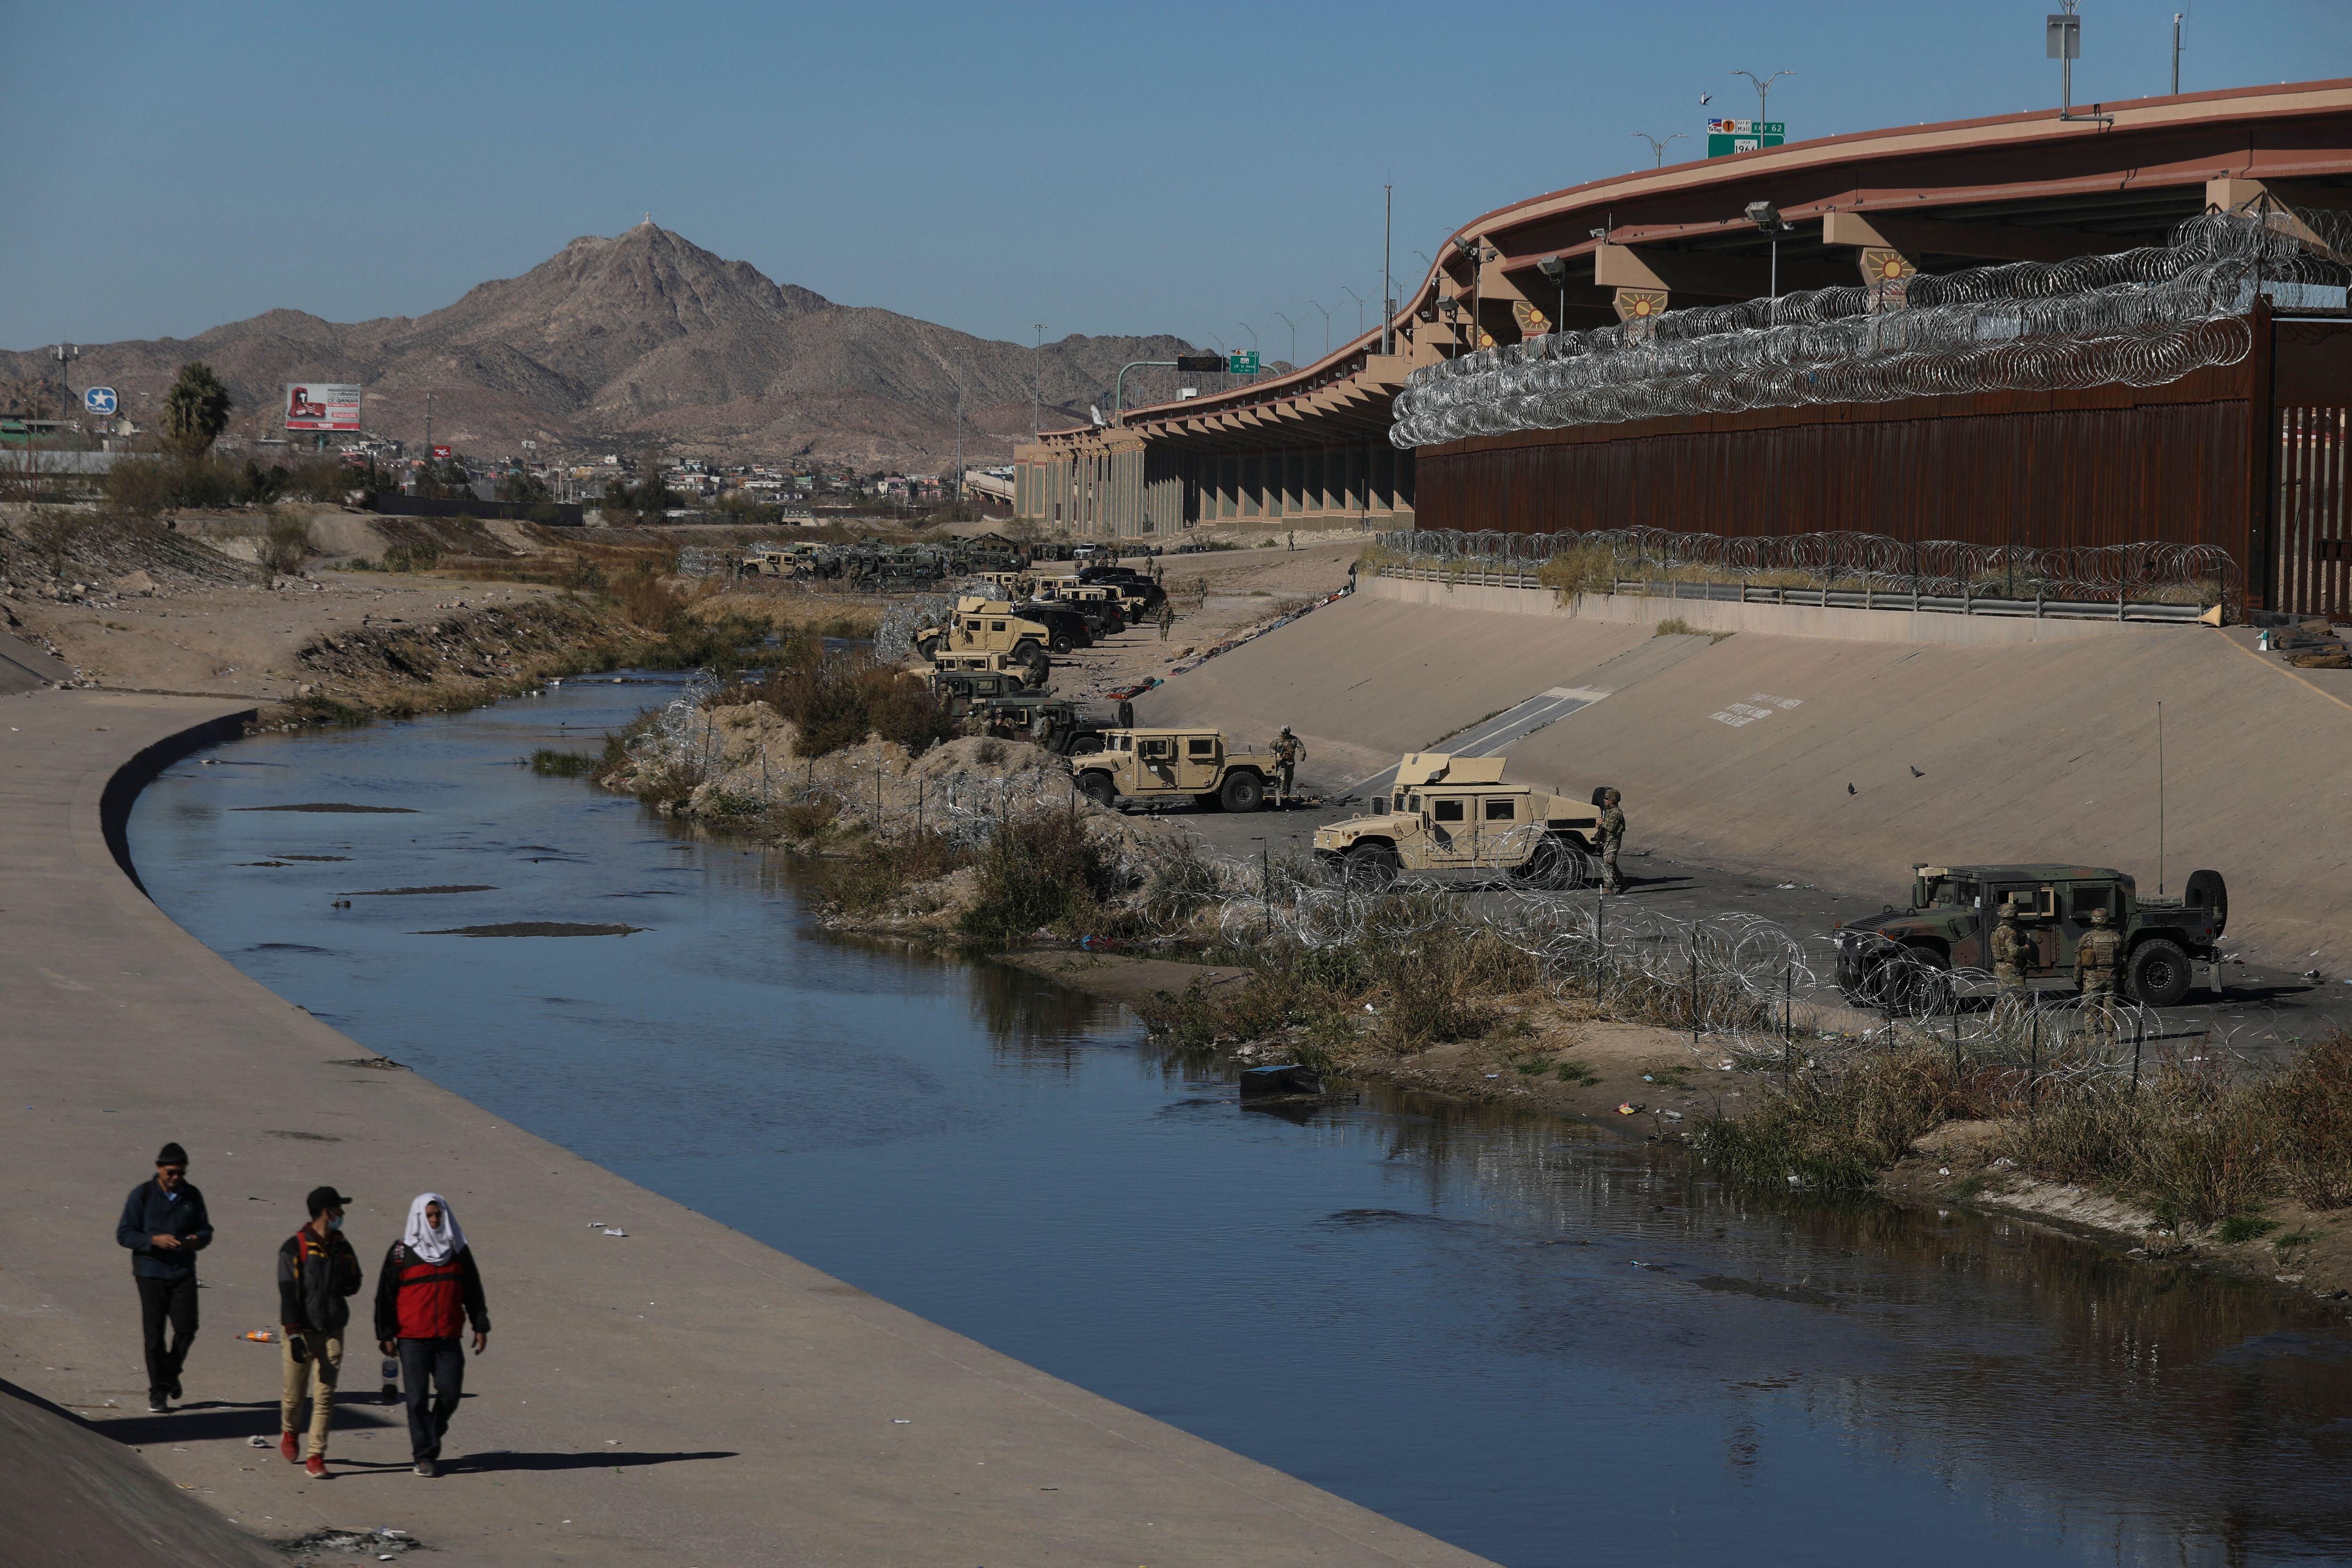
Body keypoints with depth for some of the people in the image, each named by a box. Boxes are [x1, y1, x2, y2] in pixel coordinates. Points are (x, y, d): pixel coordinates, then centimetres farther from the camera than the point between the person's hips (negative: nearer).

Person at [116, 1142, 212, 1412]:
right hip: (151, 1272, -2)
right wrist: (155, 1240, -20)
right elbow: (124, 1234, -5)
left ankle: (171, 1372, 23)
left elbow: (206, 1231, 14)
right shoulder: (142, 1195, -3)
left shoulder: (192, 1196, 6)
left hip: (183, 1273, 2)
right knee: (154, 1333, -2)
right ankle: (158, 1392, 8)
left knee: (186, 1328, -6)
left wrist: (197, 1240, -10)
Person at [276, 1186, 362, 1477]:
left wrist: (343, 1284, -4)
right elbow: (288, 1294, -13)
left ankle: (316, 1456, 4)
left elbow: (354, 1284, 19)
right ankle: (288, 1433, 38)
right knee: (295, 1394, 7)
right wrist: (294, 1335, -20)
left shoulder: (342, 1247, 8)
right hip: (302, 1333, -4)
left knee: (324, 1398, -1)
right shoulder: (295, 1248, -9)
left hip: (332, 1333, 4)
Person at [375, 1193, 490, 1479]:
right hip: (413, 1340, -2)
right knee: (417, 1399, -3)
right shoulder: (402, 1252, 0)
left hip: (448, 1340, 2)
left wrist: (481, 1327, 10)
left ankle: (432, 1433, 26)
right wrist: (386, 1335, -1)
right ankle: (425, 1455, 6)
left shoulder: (458, 1250, 9)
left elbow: (473, 1291, 15)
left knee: (450, 1394, -3)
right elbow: (386, 1295, 2)